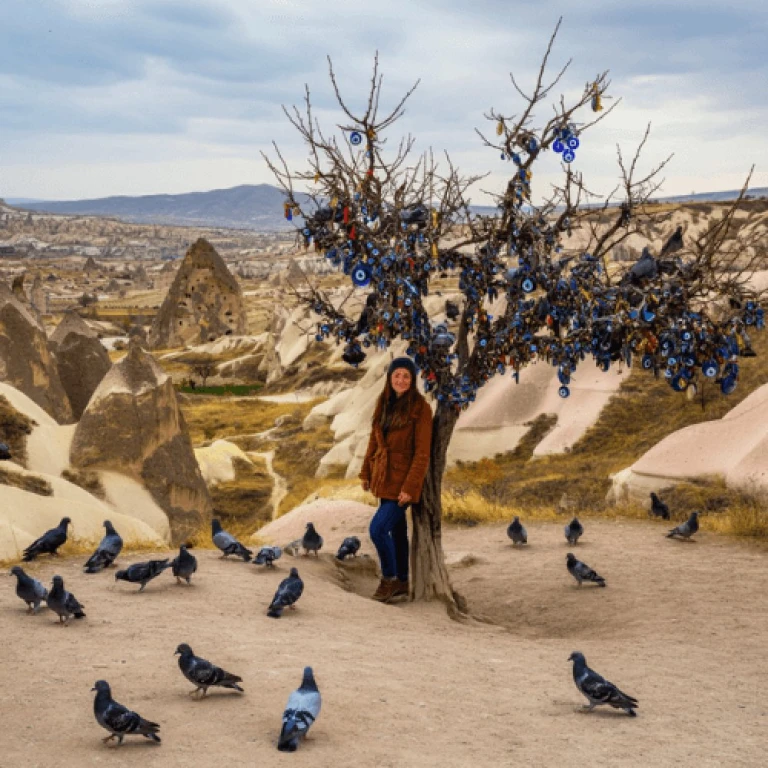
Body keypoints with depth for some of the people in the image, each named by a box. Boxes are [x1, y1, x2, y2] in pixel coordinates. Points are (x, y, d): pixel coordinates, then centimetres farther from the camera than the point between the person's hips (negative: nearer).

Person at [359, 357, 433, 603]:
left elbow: (422, 453, -16)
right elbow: (374, 441, 14)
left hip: (403, 481, -6)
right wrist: (366, 473, 12)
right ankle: (401, 585, 25)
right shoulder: (384, 404, 6)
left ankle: (389, 578, 5)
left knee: (378, 528, -14)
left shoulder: (420, 409, -14)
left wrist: (410, 488, -20)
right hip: (384, 478, 7)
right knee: (396, 530, 15)